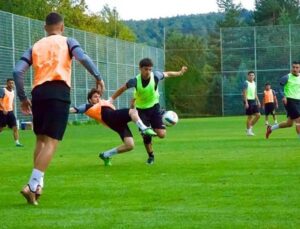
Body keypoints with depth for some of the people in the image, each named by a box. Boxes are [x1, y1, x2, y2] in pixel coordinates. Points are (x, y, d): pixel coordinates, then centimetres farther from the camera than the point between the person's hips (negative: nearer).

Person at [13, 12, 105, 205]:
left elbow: (18, 71, 10)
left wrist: (23, 98, 17)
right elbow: (83, 58, -8)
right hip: (59, 91, -4)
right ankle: (33, 185, -19)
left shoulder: (35, 46, 21)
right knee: (51, 141, -8)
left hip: (38, 92, 4)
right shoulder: (68, 42, 12)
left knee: (41, 139, 17)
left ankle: (37, 183, 9)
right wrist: (98, 77, -1)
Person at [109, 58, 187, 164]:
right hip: (141, 109, -1)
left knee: (161, 134, -12)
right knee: (146, 136, -6)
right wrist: (111, 99, -7)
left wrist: (180, 72, 13)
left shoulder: (156, 76, -21)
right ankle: (151, 156, 20)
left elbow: (167, 74, 0)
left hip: (154, 107, 1)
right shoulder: (135, 81, -23)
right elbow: (122, 89, -7)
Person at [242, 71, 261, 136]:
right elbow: (244, 93, -13)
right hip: (248, 101, -8)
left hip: (254, 101, 8)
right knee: (250, 116, -5)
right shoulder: (246, 83, -9)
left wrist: (258, 101, 16)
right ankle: (248, 131, 4)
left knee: (258, 115, 2)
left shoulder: (254, 83, 15)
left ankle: (250, 127, 15)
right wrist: (246, 102, -20)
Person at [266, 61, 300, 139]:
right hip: (290, 101, -7)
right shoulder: (287, 77, -8)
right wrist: (284, 96, -21)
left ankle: (271, 128, 31)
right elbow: (280, 88, -6)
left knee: (289, 123, 12)